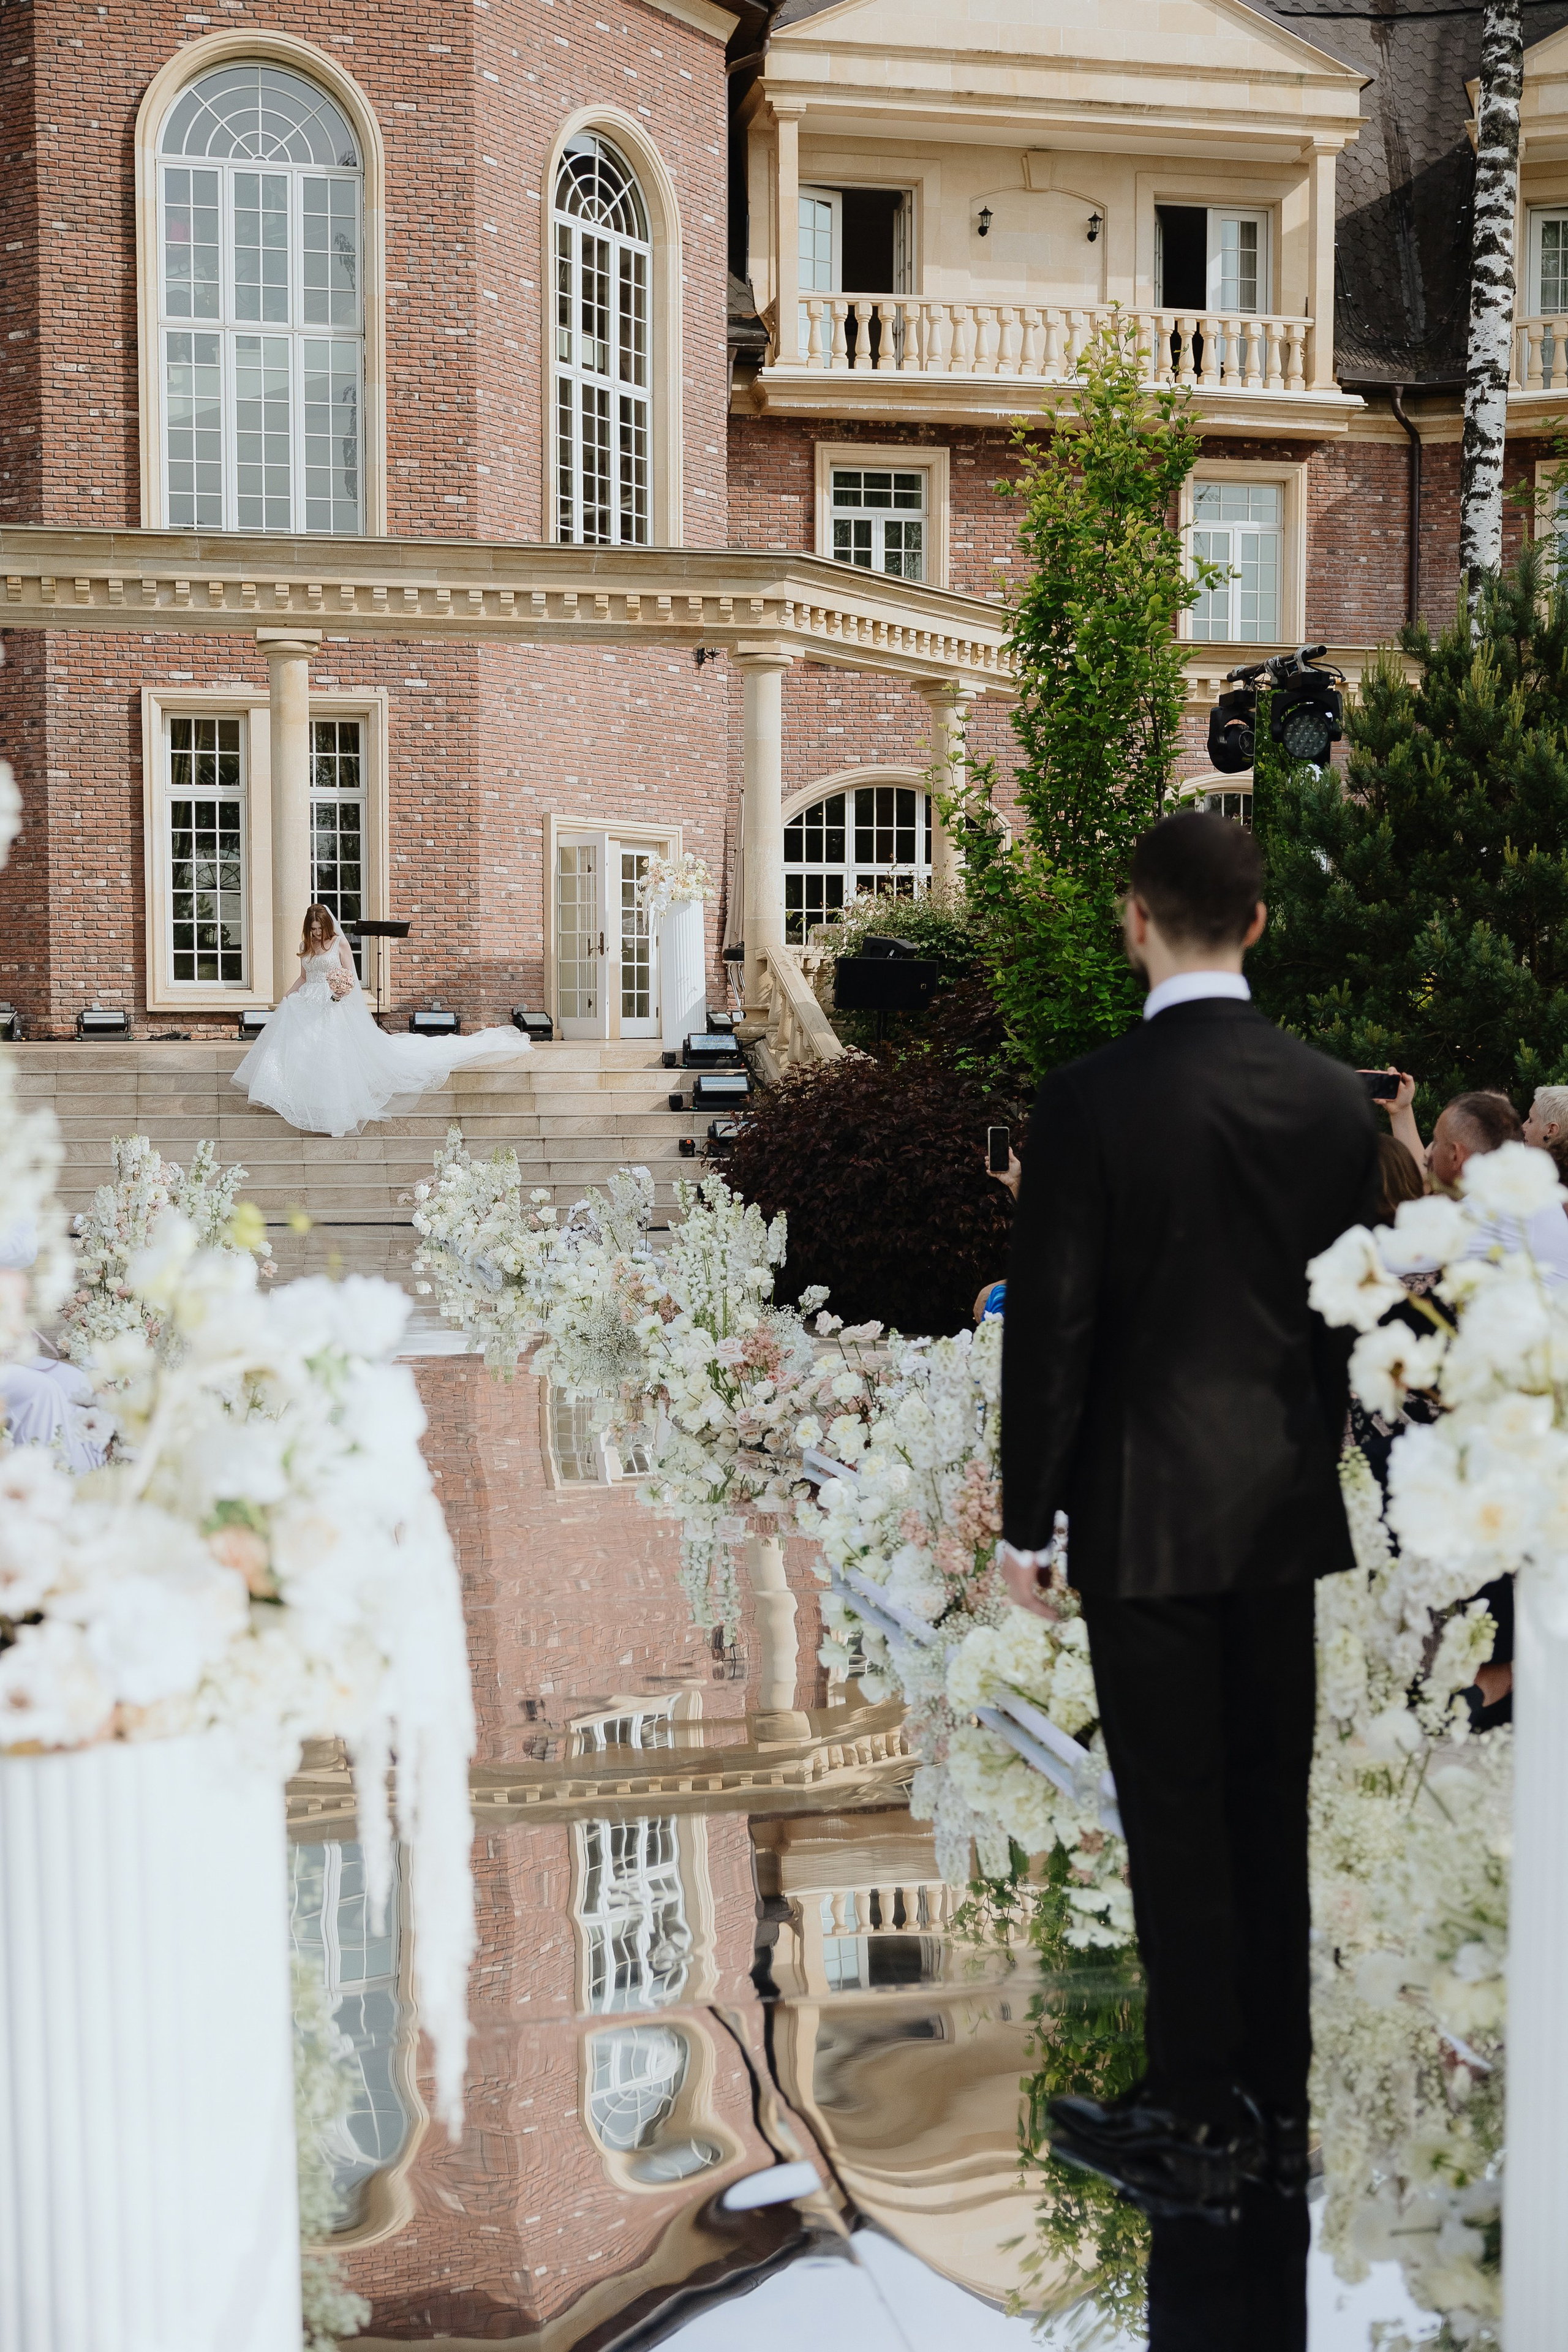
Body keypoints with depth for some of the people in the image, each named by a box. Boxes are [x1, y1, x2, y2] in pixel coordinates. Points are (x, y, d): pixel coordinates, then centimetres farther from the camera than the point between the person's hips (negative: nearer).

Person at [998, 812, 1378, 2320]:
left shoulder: (1089, 1105, -14)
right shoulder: (1335, 1100, 1)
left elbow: (1049, 1329, -12)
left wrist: (1025, 1525, -4)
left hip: (1147, 1514, -5)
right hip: (1289, 1509, 5)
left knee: (1177, 1819, 5)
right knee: (1275, 1804, 15)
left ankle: (1200, 2131, 16)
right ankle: (1285, 2110, 27)